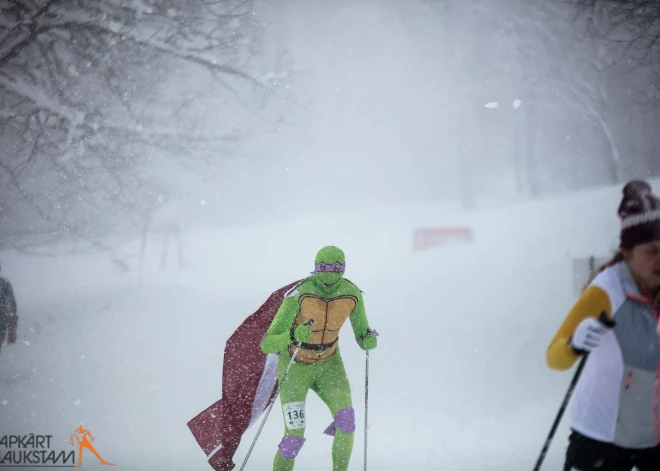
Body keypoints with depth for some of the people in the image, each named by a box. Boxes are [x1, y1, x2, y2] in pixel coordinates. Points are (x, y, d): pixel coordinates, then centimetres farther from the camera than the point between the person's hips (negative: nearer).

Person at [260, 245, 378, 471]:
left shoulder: (352, 294, -16)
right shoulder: (299, 295, -27)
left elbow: (362, 336, -2)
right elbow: (267, 344, -26)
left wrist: (369, 340, -26)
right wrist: (293, 336, -45)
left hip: (328, 364, 3)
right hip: (295, 367, -3)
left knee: (346, 420, -18)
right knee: (294, 438, -11)